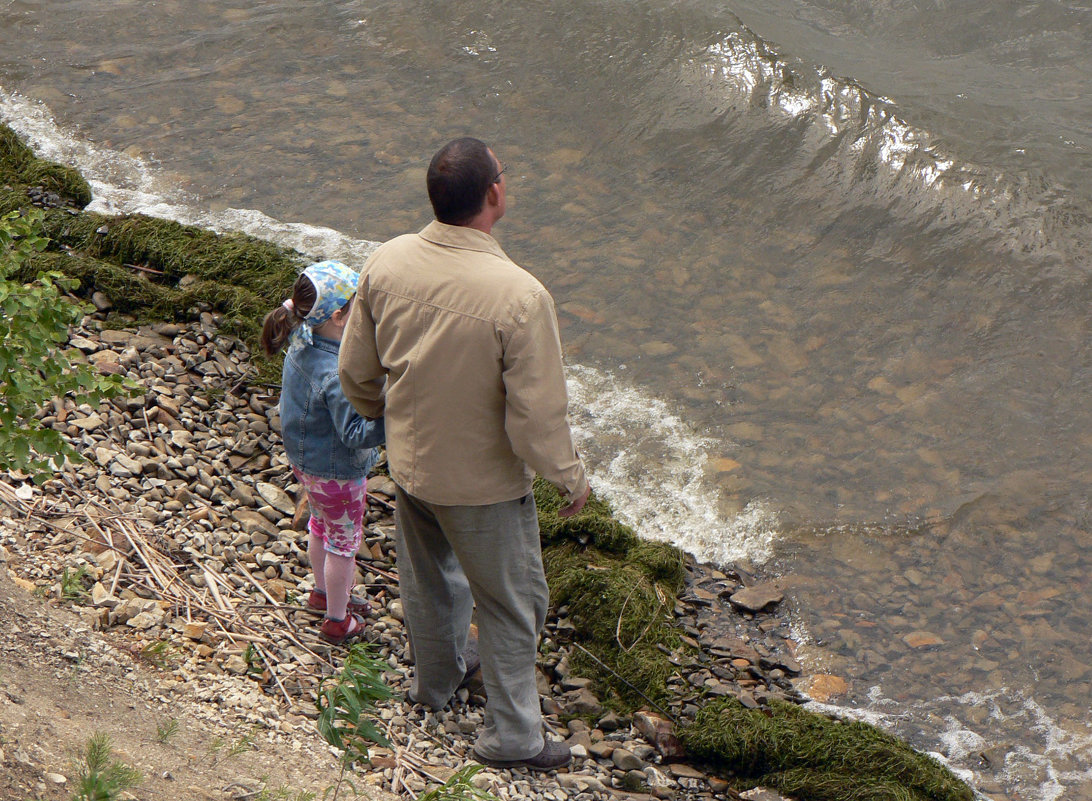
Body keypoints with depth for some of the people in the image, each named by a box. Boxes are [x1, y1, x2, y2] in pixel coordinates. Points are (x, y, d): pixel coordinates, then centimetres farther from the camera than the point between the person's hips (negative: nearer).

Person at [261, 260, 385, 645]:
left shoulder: (302, 343, -11)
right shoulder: (336, 374, -37)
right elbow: (356, 434, -34)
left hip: (305, 460, 8)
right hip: (337, 472, -8)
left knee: (322, 525, 30)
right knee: (343, 541, 14)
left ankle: (323, 592, 54)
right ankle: (338, 621, 33)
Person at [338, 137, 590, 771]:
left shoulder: (388, 262, -16)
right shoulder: (520, 296, -34)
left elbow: (356, 372, -2)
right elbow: (538, 417, -26)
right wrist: (571, 478, -7)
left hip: (409, 464, 6)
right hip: (484, 483, -5)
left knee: (429, 578, 30)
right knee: (511, 602, 17)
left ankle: (435, 680, 55)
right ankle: (512, 735, 33)